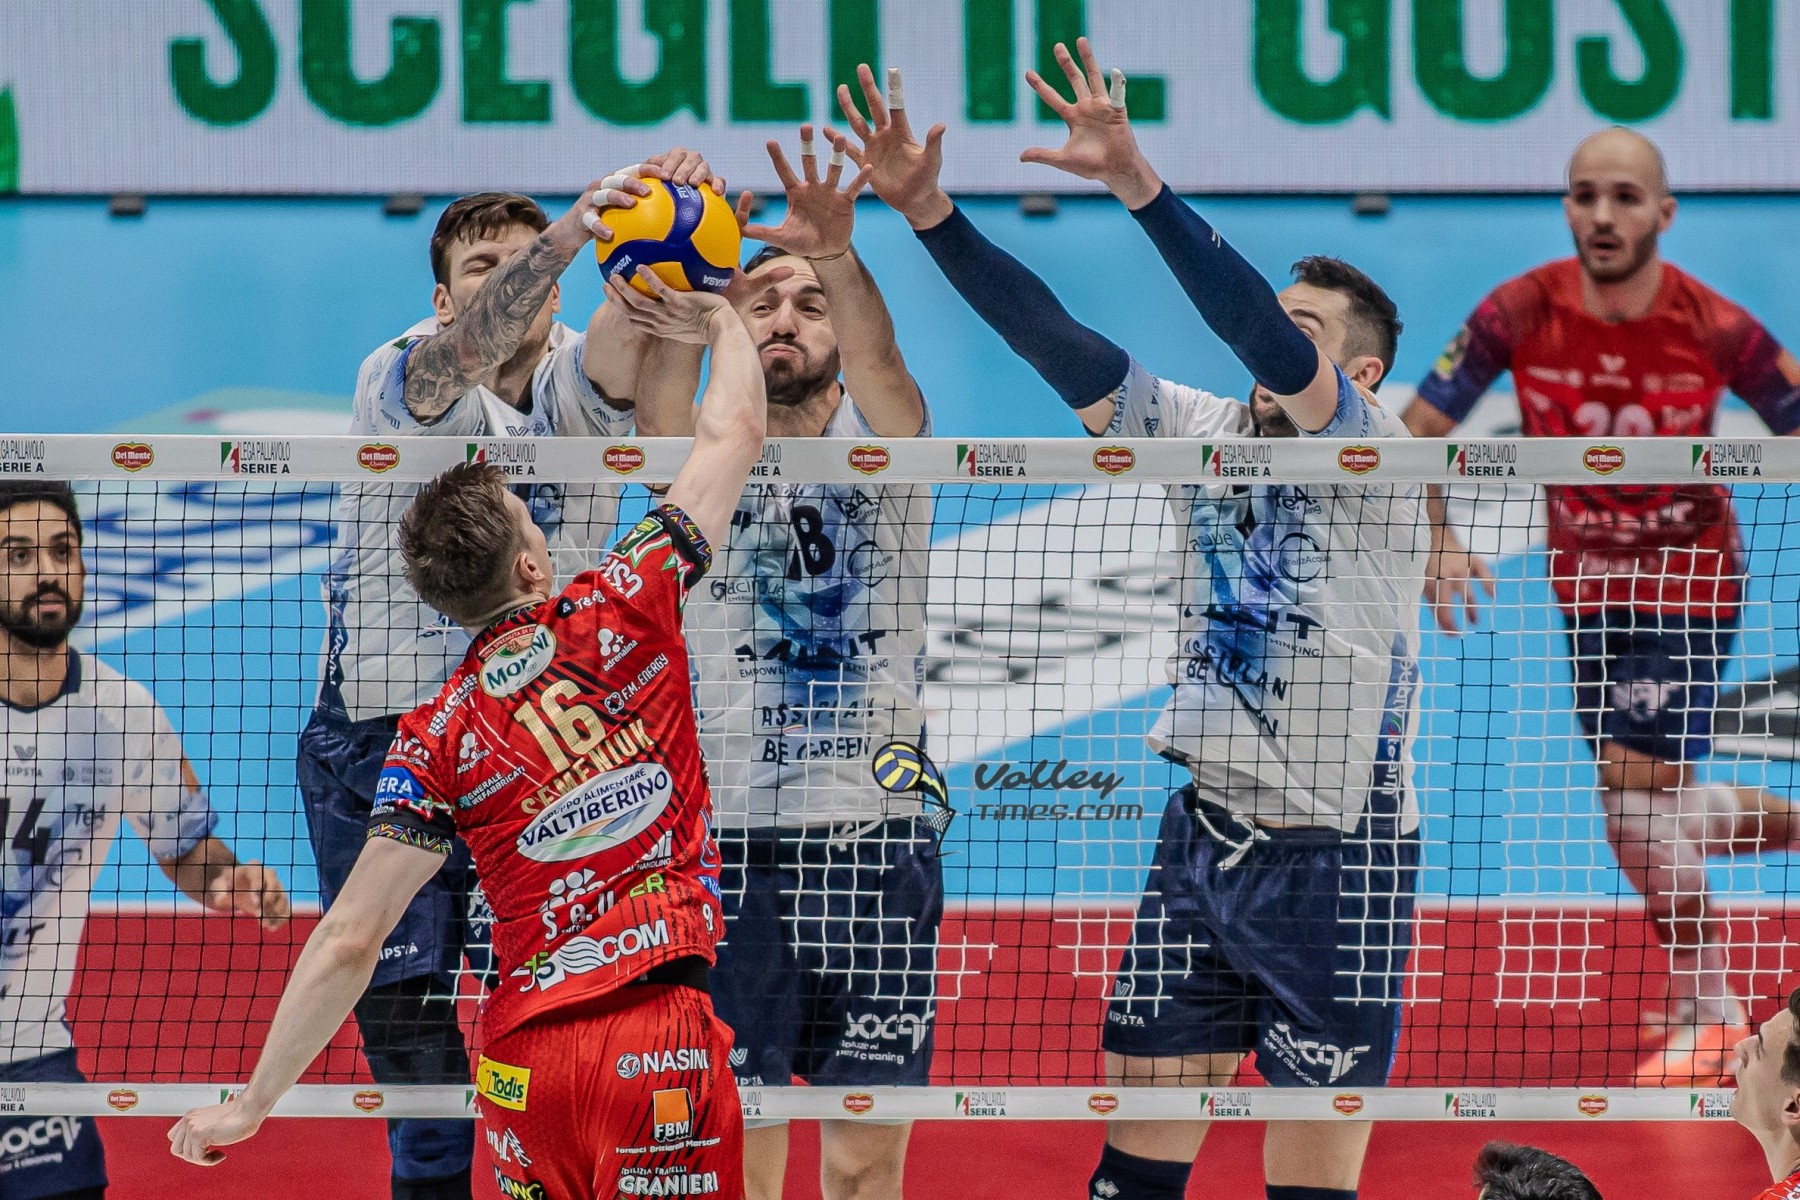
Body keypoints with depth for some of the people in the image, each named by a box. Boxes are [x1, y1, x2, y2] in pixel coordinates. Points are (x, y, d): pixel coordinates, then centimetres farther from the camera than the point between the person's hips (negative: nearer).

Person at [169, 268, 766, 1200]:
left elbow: (349, 940, 0)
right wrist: (723, 323, 33)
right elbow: (734, 433, 14)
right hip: (656, 1039, -2)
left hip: (522, 1055, 2)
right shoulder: (621, 614, 1)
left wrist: (252, 1104, 9)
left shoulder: (434, 739, 3)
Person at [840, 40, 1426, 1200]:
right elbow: (1056, 340, -2)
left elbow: (1267, 340, -28)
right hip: (1203, 832, 6)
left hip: (1335, 854, -5)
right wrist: (927, 211, -13)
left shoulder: (1377, 456, -11)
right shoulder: (1204, 430, 6)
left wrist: (1137, 182, -36)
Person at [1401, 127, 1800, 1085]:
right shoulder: (1518, 314, -15)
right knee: (1651, 815, 14)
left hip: (1687, 584, -4)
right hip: (1585, 588, 4)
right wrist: (1437, 539, -23)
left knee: (1637, 799, -14)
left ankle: (1706, 1009, 5)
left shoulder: (1717, 330, -20)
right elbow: (1417, 430, -9)